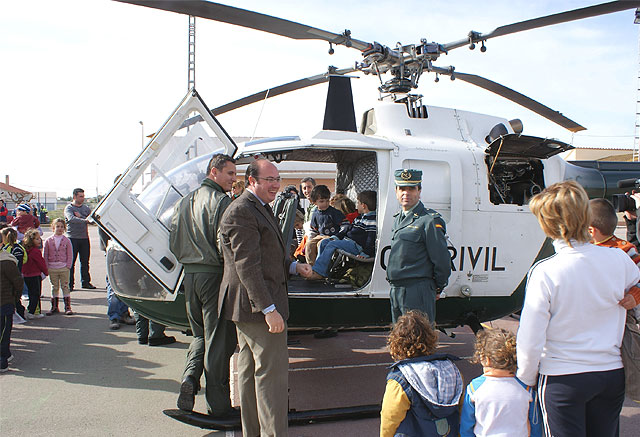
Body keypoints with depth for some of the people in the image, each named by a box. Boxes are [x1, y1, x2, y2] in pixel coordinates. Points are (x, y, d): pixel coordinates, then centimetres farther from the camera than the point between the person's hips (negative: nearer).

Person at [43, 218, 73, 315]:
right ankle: (54, 307, 17)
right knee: (54, 287, 9)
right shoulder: (48, 241, 3)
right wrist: (46, 267, -2)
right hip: (52, 268, 1)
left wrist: (68, 266, -7)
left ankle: (67, 307, 7)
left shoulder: (66, 240, 0)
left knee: (65, 287, 2)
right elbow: (45, 255, 5)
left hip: (64, 268, -1)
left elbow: (70, 255, 2)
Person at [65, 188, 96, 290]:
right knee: (71, 262, -3)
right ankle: (69, 284, 2)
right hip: (72, 238, -4)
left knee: (85, 262, 8)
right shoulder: (69, 208, -2)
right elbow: (71, 219, -21)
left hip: (84, 238, 4)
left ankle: (86, 282, 16)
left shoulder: (86, 208, 15)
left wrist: (80, 216, -11)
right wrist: (84, 220, -34)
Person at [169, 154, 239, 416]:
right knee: (218, 340, 3)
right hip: (215, 275, -7)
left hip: (189, 275, 7)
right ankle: (218, 403, 11)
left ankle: (190, 376, -1)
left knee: (200, 333, 22)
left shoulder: (184, 202, 12)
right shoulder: (222, 201, -12)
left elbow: (174, 243, 15)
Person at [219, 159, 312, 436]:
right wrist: (269, 309, -26)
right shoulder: (241, 212, -18)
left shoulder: (260, 208, 17)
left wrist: (293, 266, 6)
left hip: (249, 308, 11)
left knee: (250, 371, 17)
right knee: (273, 371, -8)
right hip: (256, 306, -11)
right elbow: (247, 265, -24)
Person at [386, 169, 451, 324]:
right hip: (396, 291, 8)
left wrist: (436, 289, -2)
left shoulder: (430, 220, -12)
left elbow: (442, 260, -11)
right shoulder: (398, 219, 15)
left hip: (418, 292, -8)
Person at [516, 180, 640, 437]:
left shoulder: (545, 273, -20)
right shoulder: (619, 260, -10)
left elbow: (531, 339, -13)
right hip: (612, 375, 4)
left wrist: (526, 378, -1)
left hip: (563, 379, -4)